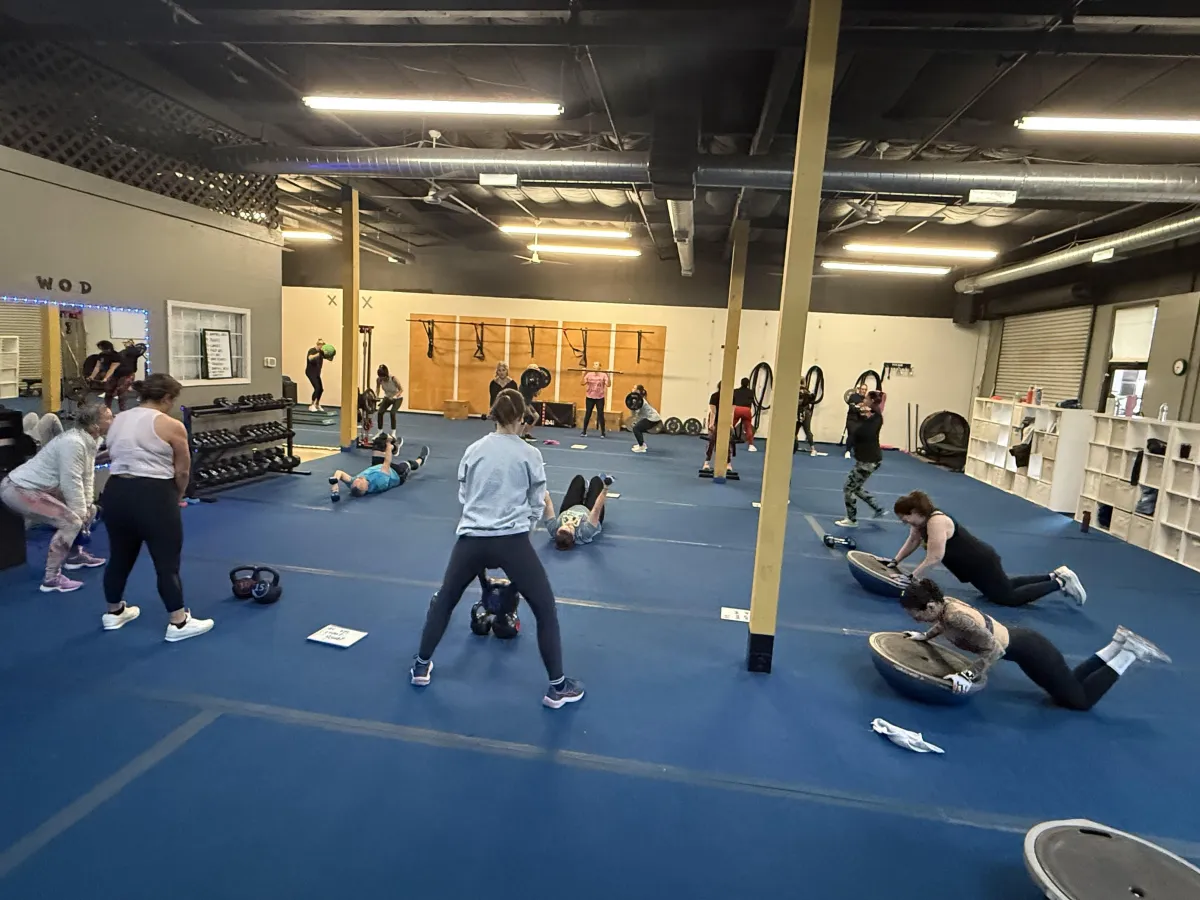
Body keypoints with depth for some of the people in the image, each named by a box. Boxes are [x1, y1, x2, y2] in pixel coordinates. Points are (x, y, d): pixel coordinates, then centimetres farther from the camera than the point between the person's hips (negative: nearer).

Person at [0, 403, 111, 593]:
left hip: (41, 487, 11)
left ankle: (74, 555, 27)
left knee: (89, 510, 14)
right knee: (71, 522, -19)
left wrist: (86, 508, -2)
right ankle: (51, 579, -13)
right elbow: (71, 483, -26)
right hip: (19, 489, -11)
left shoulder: (90, 441, 2)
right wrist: (81, 514, -18)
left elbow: (87, 477, 4)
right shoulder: (73, 443, -27)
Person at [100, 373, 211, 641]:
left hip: (115, 493, 7)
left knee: (120, 556, 22)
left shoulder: (117, 421, 12)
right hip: (153, 497, -7)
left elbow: (117, 459, 17)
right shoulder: (171, 426, -8)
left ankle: (114, 613, 38)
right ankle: (178, 623, 8)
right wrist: (177, 497, 14)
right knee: (167, 562, 1)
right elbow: (182, 471, -3)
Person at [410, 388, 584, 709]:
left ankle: (421, 667, 38)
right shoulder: (530, 454, -1)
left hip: (471, 539, 3)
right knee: (546, 610, 10)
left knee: (443, 601, 26)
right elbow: (537, 503, 6)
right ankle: (557, 687, 15)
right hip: (512, 541, -3)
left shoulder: (474, 450, 6)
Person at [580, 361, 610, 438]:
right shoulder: (589, 374, 2)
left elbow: (608, 384, -12)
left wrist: (608, 375, -18)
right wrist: (583, 374, -12)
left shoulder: (603, 375, -2)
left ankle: (603, 433, 8)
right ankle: (584, 432, 10)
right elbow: (582, 383, -5)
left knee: (600, 414, 0)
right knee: (588, 414, 4)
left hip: (600, 398, -1)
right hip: (590, 397, 1)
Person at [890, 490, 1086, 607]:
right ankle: (1054, 576, 31)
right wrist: (895, 561, 7)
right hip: (974, 566, 10)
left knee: (1008, 597, -4)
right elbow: (912, 541, 15)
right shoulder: (922, 520, -1)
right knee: (1006, 587, 24)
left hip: (982, 563, -10)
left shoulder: (936, 523, -31)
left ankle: (1060, 583, 7)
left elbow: (933, 559, -35)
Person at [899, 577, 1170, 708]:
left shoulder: (957, 617, -35)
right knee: (1065, 691, 26)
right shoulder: (944, 603, -8)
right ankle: (1117, 645, 29)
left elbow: (994, 649, -33)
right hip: (1021, 644, 9)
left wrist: (968, 677, -34)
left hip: (1029, 650, -9)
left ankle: (1128, 654, 16)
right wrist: (924, 636, 6)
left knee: (1080, 700, 10)